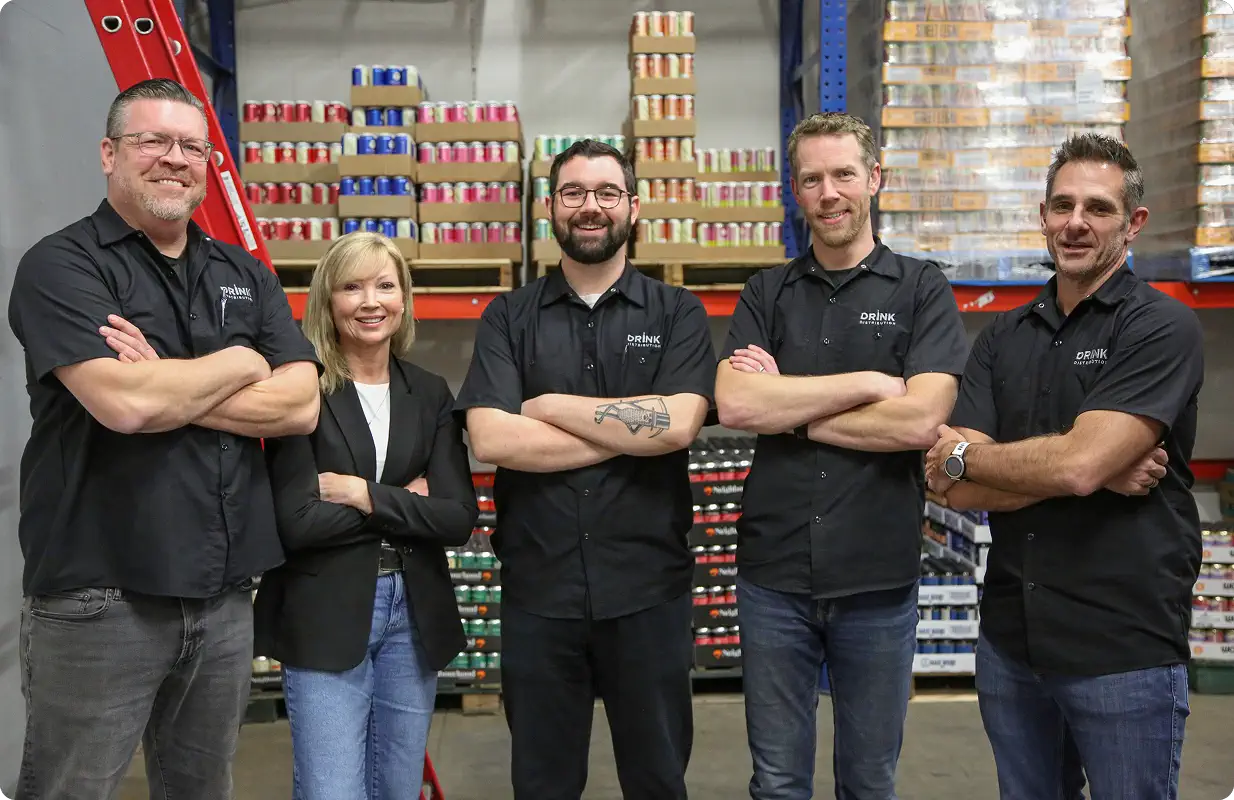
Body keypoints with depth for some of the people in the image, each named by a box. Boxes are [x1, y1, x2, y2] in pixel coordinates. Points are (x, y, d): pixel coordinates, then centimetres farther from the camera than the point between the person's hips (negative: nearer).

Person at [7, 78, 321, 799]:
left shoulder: (247, 276, 12)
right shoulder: (62, 266, -5)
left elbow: (300, 406, -2)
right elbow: (123, 404, -22)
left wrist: (163, 387, -13)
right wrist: (240, 365, -5)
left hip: (226, 595, 5)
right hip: (99, 599, -5)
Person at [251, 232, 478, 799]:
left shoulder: (431, 394, 6)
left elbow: (459, 518, -4)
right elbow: (297, 522, -17)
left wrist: (367, 496, -13)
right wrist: (404, 501, -9)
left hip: (413, 614, 5)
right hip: (323, 618, -4)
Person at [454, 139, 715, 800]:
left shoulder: (677, 313, 3)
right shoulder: (508, 318, 4)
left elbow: (678, 424, -14)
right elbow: (491, 439, -11)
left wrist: (551, 406, -9)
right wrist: (631, 431, -11)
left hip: (649, 588, 0)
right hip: (537, 589, 1)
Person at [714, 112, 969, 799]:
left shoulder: (922, 291, 0)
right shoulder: (767, 294, 6)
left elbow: (921, 421, -15)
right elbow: (734, 405, -11)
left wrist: (787, 408, -10)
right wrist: (868, 382, -12)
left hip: (878, 579, -1)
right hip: (773, 572, 2)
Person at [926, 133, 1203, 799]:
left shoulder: (1161, 327, -9)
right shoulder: (1003, 337, 7)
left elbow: (1078, 465, -22)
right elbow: (957, 491, -3)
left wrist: (964, 455, -6)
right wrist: (1099, 473, -14)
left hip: (1125, 648, -5)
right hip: (1010, 639, 5)